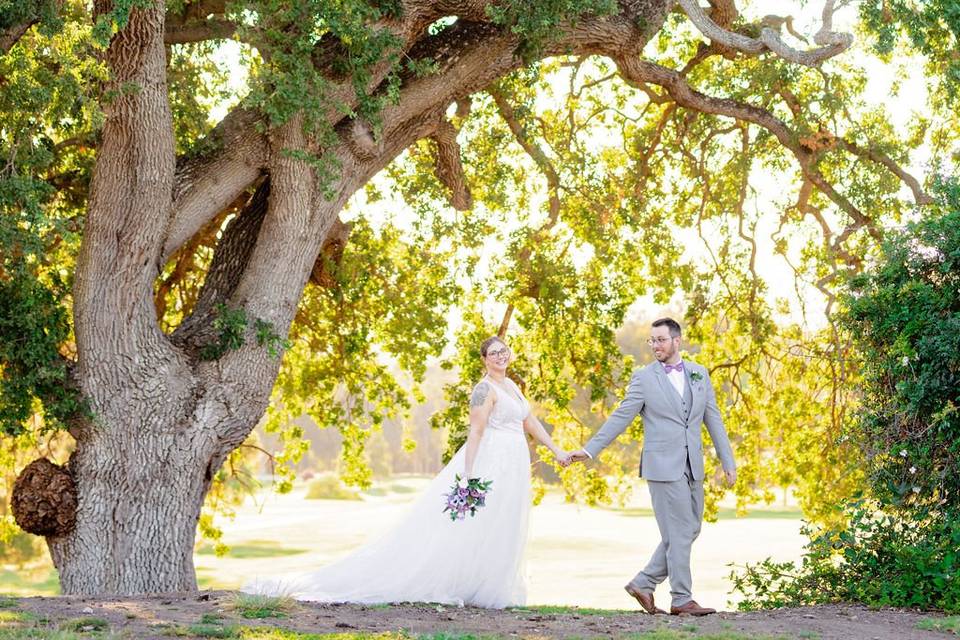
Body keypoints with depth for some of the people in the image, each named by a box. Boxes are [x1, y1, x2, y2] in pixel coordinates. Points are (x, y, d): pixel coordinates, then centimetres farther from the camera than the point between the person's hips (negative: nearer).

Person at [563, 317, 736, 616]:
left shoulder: (699, 374, 9)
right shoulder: (643, 378, -3)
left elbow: (713, 420, 12)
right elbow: (619, 419, -3)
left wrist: (728, 462, 9)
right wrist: (588, 450, -10)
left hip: (693, 467, 6)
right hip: (663, 465, -5)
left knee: (689, 531, 9)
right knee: (678, 533, -4)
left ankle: (643, 583, 18)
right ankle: (682, 599, 6)